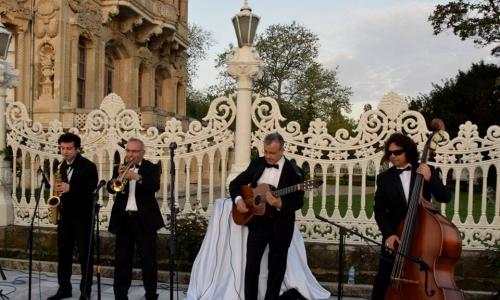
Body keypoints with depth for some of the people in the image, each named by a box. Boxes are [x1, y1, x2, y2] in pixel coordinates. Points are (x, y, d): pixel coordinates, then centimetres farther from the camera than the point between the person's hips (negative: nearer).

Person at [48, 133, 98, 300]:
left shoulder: (88, 166, -10)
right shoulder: (62, 166, 10)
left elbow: (92, 190, -18)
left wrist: (69, 189, -26)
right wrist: (58, 189, -2)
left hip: (83, 215, -6)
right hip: (65, 215, 6)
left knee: (85, 254, 1)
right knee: (63, 252, 10)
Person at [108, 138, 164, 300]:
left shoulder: (152, 168, 0)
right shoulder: (119, 168, 10)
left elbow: (155, 186, -18)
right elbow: (110, 188, -3)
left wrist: (137, 177, -34)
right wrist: (118, 177, -22)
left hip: (144, 219, -3)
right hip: (123, 219, 3)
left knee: (149, 260, 2)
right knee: (121, 260, 7)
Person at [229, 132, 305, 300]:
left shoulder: (294, 172, -10)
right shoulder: (257, 164, 3)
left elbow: (298, 202, -12)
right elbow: (235, 184, 9)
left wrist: (280, 204, -30)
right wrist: (238, 199, -10)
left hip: (280, 224, -2)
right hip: (258, 220, 3)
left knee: (276, 266, 10)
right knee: (251, 264, 2)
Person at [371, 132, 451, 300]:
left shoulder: (426, 171, 0)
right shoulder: (384, 178, 0)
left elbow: (445, 198, -7)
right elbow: (379, 210, -3)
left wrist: (429, 179, -22)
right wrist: (388, 234, -18)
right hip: (395, 239, 0)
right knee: (383, 284, 3)